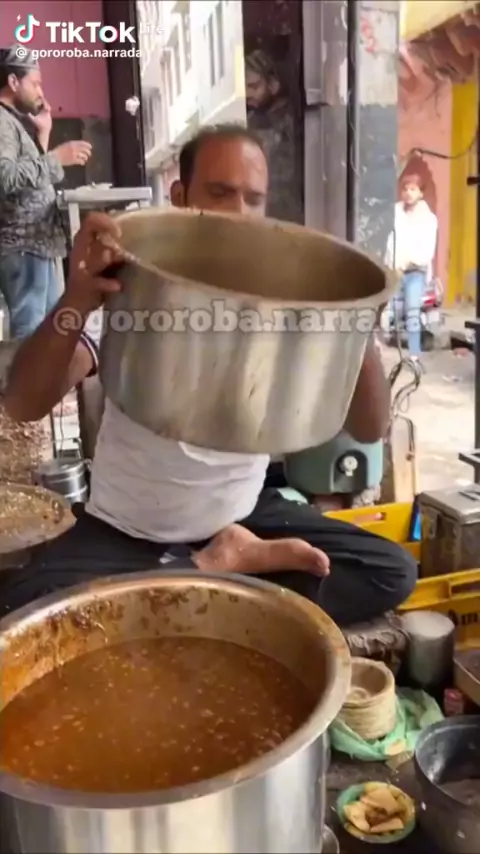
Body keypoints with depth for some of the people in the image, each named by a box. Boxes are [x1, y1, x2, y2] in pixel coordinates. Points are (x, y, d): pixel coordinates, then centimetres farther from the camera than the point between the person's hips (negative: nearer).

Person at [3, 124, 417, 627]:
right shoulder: (128, 288, -11)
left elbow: (369, 429, -11)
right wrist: (75, 304, -39)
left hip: (244, 518, 2)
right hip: (123, 530, -1)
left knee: (392, 570, -12)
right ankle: (228, 570, -12)